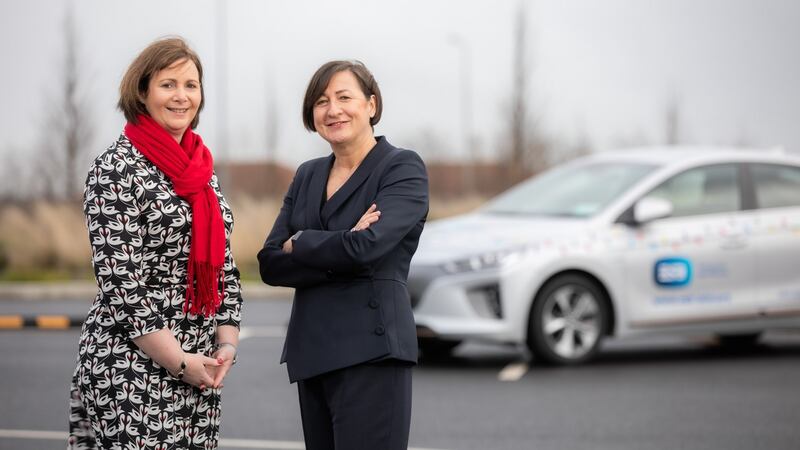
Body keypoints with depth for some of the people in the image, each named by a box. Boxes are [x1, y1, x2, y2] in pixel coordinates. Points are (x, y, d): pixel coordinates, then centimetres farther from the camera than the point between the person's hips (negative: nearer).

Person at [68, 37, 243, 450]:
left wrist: (226, 345, 2)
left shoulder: (201, 168, 13)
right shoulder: (116, 169, -9)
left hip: (197, 366, 7)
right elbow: (120, 280, -14)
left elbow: (223, 264, 15)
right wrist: (179, 361, -14)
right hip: (133, 367, -7)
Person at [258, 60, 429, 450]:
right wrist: (338, 249, -11)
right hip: (311, 352, 7)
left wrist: (299, 243, -3)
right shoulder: (308, 175, 15)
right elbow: (270, 264, 4)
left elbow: (366, 248, -20)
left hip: (371, 353, -7)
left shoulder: (403, 169, -4)